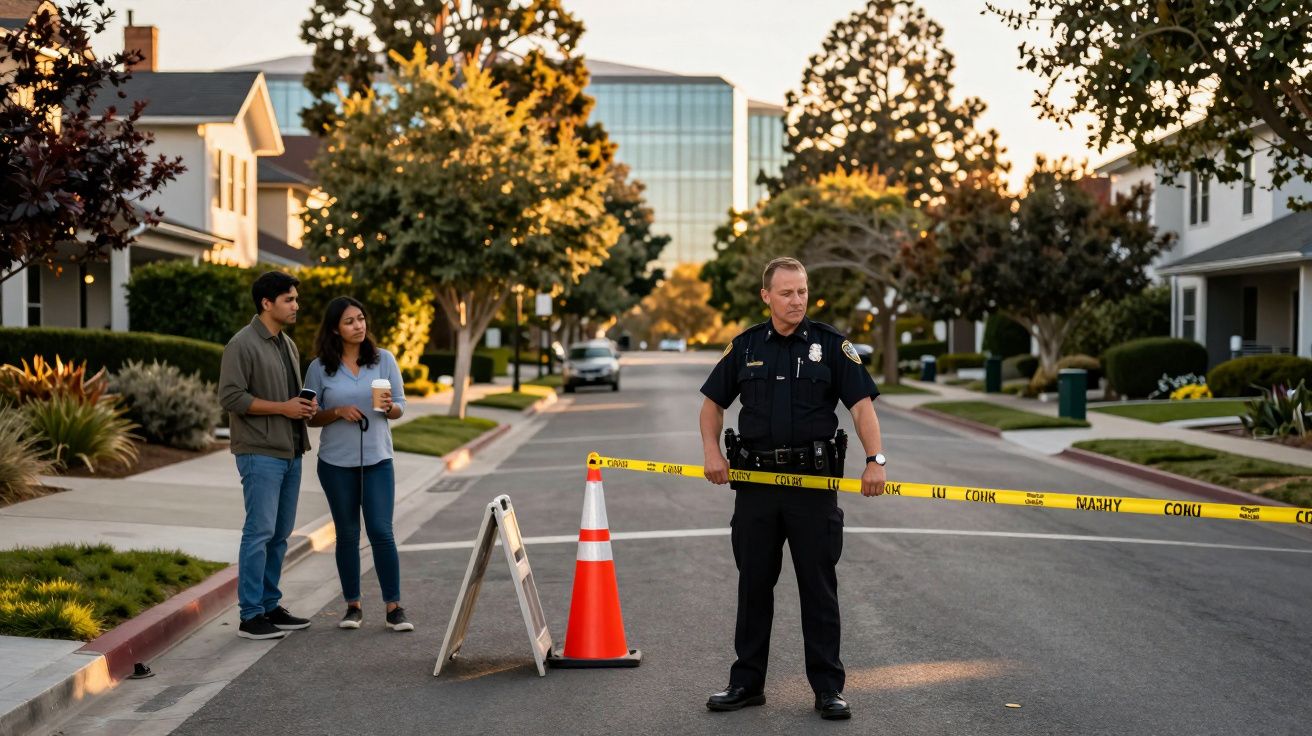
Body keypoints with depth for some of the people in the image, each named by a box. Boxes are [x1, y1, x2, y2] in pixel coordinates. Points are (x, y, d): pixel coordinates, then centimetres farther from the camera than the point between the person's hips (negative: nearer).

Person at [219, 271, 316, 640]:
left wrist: (306, 405, 4)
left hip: (290, 453, 9)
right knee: (259, 533, -8)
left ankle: (270, 606, 21)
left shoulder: (288, 345, 16)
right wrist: (282, 408, -17)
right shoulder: (242, 344, -10)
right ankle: (251, 616, -3)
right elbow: (230, 396, -16)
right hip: (260, 454, -9)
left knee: (280, 534, 12)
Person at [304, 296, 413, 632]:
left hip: (377, 459, 0)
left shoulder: (384, 359, 1)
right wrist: (338, 412, -15)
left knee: (381, 531, -6)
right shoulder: (320, 368, 0)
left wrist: (388, 407, -18)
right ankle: (353, 606, 18)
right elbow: (311, 416, 3)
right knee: (347, 533, 7)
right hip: (337, 462, 0)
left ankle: (394, 608, 0)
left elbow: (399, 409, 5)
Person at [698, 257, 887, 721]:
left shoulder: (830, 344, -1)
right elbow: (713, 402, 14)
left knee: (819, 588, 3)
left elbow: (861, 403, -7)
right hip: (755, 481, 3)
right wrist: (712, 451, -1)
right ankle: (747, 682, 20)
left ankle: (828, 688, 11)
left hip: (814, 481, -2)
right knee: (754, 585, 10)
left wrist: (875, 460, -20)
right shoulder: (745, 347, 7)